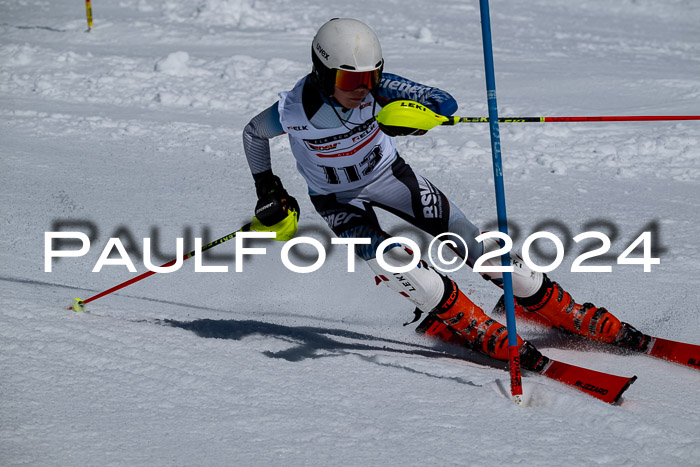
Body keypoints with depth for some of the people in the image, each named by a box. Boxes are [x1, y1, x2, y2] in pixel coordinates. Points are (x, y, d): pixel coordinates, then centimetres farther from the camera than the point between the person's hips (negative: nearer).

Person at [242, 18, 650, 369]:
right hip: (338, 201, -1)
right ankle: (481, 332, -16)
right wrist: (267, 192, -4)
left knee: (474, 244, -6)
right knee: (393, 263, -28)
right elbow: (253, 134, -8)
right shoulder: (292, 112, -30)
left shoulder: (376, 87, -27)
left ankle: (572, 315, 3)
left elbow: (444, 102, -27)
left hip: (388, 174, 2)